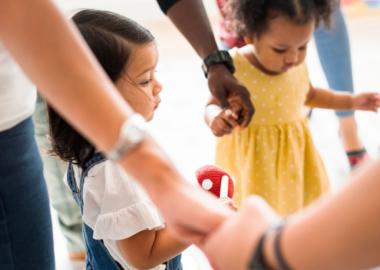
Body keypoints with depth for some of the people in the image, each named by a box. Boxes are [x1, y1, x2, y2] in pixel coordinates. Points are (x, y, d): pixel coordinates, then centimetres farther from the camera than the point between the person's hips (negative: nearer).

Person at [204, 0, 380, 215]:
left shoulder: (298, 65, -7)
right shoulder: (233, 68, -23)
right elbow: (213, 105, -12)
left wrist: (352, 101, 12)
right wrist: (216, 118, -36)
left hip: (293, 152, 5)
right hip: (251, 158, -4)